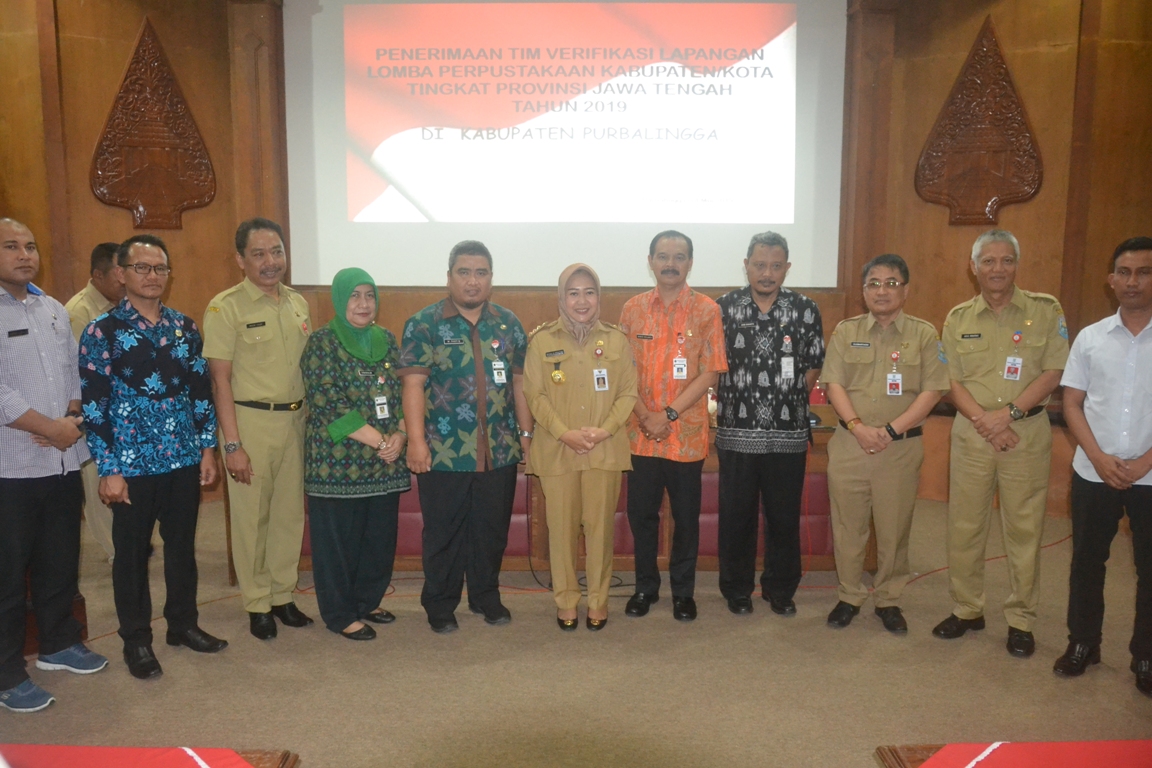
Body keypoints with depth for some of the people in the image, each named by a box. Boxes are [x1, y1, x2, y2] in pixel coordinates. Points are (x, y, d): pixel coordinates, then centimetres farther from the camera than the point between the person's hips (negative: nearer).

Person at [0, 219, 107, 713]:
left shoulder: (54, 310, 12)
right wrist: (51, 428, -14)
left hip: (64, 461, 6)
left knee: (61, 562, 16)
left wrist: (71, 418, -3)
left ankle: (57, 643, 34)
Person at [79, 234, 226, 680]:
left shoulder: (185, 328, 7)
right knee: (132, 552, 9)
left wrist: (208, 448, 6)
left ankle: (183, 624, 32)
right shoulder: (102, 331, -6)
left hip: (184, 459, 4)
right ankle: (136, 640, 25)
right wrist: (108, 469, -12)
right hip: (132, 463, -4)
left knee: (182, 546, 15)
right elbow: (92, 404, -9)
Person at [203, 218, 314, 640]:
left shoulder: (298, 303, 10)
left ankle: (283, 595, 26)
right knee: (252, 515, 4)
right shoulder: (226, 306, -7)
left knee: (290, 511, 11)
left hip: (295, 419, 5)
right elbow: (220, 380, -9)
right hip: (250, 420, -5)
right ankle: (257, 603, 20)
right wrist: (232, 444, -13)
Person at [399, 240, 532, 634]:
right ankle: (440, 604, 25)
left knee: (492, 529, 13)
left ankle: (486, 596, 32)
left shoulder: (508, 324, 8)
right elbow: (413, 384, -8)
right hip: (444, 452, -3)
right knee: (443, 532, 8)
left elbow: (519, 381, 11)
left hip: (499, 450, 3)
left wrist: (526, 432, 8)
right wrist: (416, 441, -15)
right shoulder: (424, 324, -3)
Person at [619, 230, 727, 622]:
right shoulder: (633, 308, 4)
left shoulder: (706, 310, -3)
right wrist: (644, 416, -10)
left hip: (687, 432, -2)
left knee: (686, 516, 9)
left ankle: (683, 591, 26)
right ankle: (645, 586, 29)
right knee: (641, 513, 11)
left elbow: (709, 373, -8)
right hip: (641, 432, 2)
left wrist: (669, 415, -14)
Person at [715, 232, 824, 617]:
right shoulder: (723, 307, 0)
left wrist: (787, 398, 2)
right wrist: (732, 400, 2)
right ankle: (737, 589, 26)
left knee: (784, 516, 10)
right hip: (736, 432, 0)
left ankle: (780, 589, 28)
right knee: (736, 515, 9)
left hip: (788, 434, 1)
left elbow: (814, 368, 7)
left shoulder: (806, 310, 1)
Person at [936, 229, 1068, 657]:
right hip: (971, 433, 2)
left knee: (1024, 528, 3)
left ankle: (1020, 619, 17)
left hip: (1027, 432, -2)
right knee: (964, 525, 7)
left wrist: (1008, 414, -15)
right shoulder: (959, 319, 7)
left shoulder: (1045, 311, 0)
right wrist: (983, 419, -12)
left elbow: (1053, 373, -5)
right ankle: (966, 609, 22)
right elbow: (952, 380, 3)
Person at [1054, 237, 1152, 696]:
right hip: (1093, 474, 2)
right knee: (1087, 561, 11)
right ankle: (1082, 643, 27)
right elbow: (1072, 404, 4)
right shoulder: (1090, 338, 3)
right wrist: (1099, 458, -8)